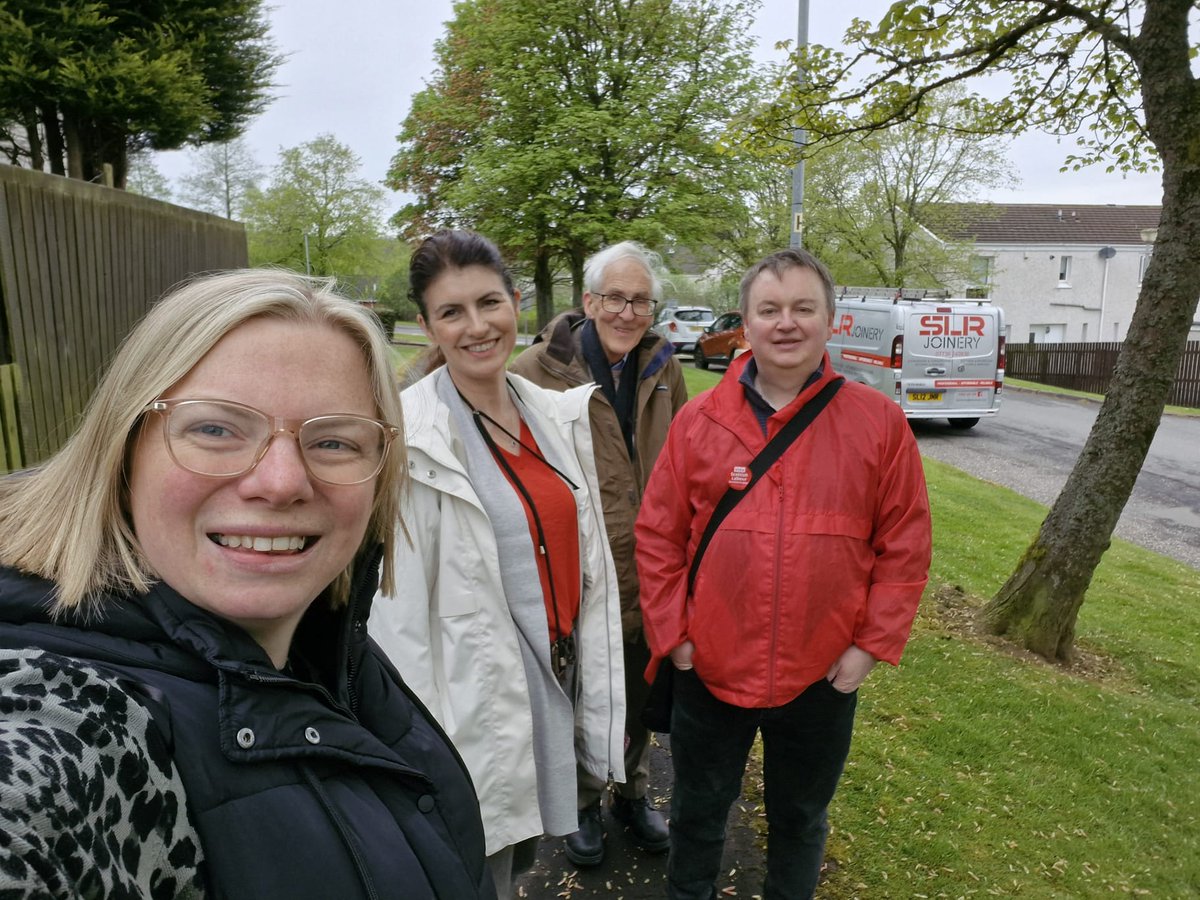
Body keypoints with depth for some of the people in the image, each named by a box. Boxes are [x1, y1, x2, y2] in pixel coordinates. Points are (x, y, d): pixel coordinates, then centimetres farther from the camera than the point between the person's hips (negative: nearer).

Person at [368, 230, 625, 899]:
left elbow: (589, 560, 6)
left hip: (556, 685, 6)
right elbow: (400, 611, -15)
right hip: (475, 702, -5)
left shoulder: (558, 415, 1)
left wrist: (600, 691, 9)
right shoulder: (413, 438, -17)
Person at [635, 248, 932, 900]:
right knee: (698, 814, 21)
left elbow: (904, 545, -3)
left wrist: (872, 645, -5)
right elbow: (657, 536, -1)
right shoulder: (698, 420, -4)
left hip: (824, 676, 0)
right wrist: (672, 635, -4)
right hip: (709, 669, 1)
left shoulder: (878, 421, -6)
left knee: (800, 819, 23)